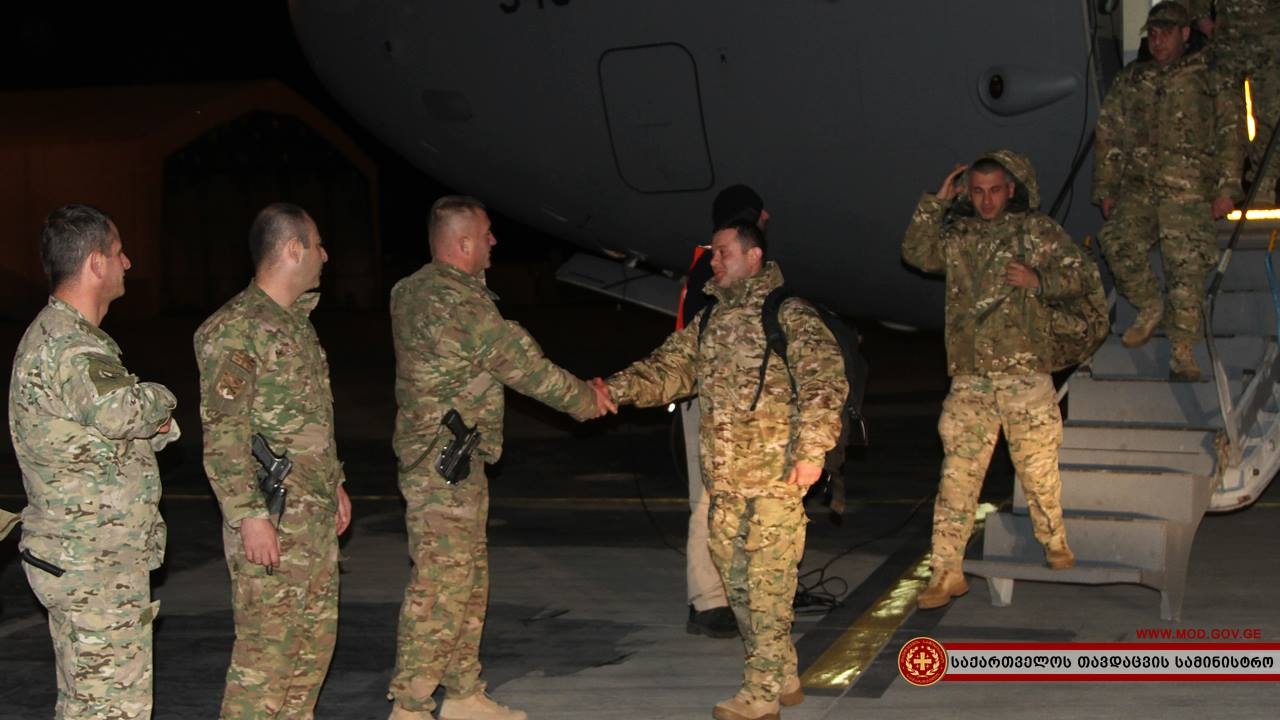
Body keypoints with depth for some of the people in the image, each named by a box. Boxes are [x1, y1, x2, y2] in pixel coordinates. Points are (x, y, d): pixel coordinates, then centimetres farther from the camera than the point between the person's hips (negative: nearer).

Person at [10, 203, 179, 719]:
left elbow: (116, 431, 19)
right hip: (96, 569, -11)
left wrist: (153, 424, -4)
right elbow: (119, 411, -39)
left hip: (77, 560, 11)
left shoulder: (54, 334, 14)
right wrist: (159, 398, -16)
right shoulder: (68, 347, -20)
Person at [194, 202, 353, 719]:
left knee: (316, 637, 14)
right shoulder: (234, 331, -15)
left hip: (315, 516, 10)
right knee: (266, 647, -6)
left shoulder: (298, 322, 15)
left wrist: (334, 483, 23)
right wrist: (249, 516, -21)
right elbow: (222, 437, -19)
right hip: (271, 523, -9)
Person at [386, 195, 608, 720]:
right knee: (441, 583, -7)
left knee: (470, 576, 16)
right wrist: (582, 399, 1)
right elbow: (521, 363, -12)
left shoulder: (415, 291, 13)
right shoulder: (457, 301, -18)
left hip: (454, 459, 10)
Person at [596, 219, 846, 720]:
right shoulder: (709, 320, 17)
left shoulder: (790, 314, -5)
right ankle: (783, 678, 24)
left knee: (767, 583, -4)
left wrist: (812, 451, -20)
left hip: (776, 476, -8)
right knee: (737, 582, 12)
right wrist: (617, 389, -5)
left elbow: (825, 379, -13)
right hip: (724, 478, 8)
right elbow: (669, 368, 12)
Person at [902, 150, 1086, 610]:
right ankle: (947, 572, 0)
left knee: (1038, 467, 4)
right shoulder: (957, 235, 15)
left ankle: (1054, 543, 30)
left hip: (1025, 372, -2)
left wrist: (1039, 281, -14)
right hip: (969, 378, 2)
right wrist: (936, 202, 1)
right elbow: (916, 253, 3)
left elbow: (1078, 275, 4)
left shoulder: (1038, 231, 6)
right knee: (957, 476, -2)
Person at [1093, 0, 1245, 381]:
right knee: (1119, 243, -21)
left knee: (1186, 266, -12)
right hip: (1138, 185, 2)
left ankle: (1182, 352, -7)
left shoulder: (1206, 83, 11)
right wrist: (1105, 188, 12)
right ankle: (1149, 307, 5)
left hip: (1188, 190, -2)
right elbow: (1109, 136, 18)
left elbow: (1229, 136, 8)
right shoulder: (1129, 82, 18)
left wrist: (1227, 189, -1)